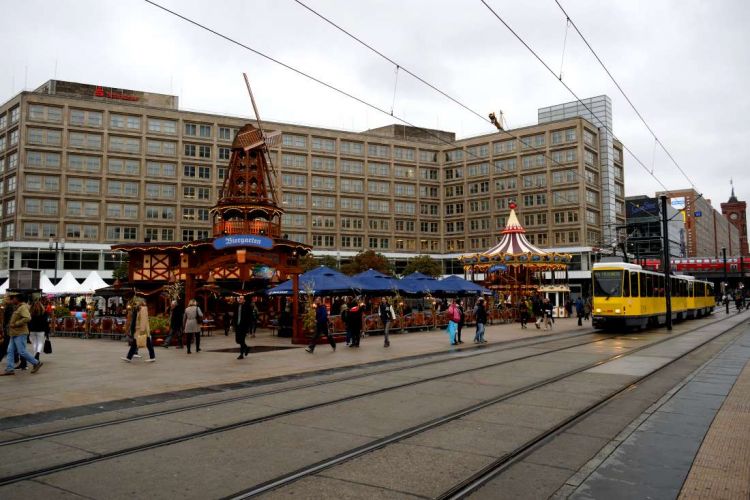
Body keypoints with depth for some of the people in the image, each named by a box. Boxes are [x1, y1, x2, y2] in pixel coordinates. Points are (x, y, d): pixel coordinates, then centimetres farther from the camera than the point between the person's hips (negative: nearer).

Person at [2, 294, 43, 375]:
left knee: (22, 352, -9)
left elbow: (27, 318, -28)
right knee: (10, 351, 5)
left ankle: (36, 363, 2)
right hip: (14, 334, 10)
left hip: (20, 334, -10)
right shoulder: (17, 308, 18)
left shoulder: (23, 307, -14)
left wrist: (15, 324, -23)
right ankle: (10, 369, 7)